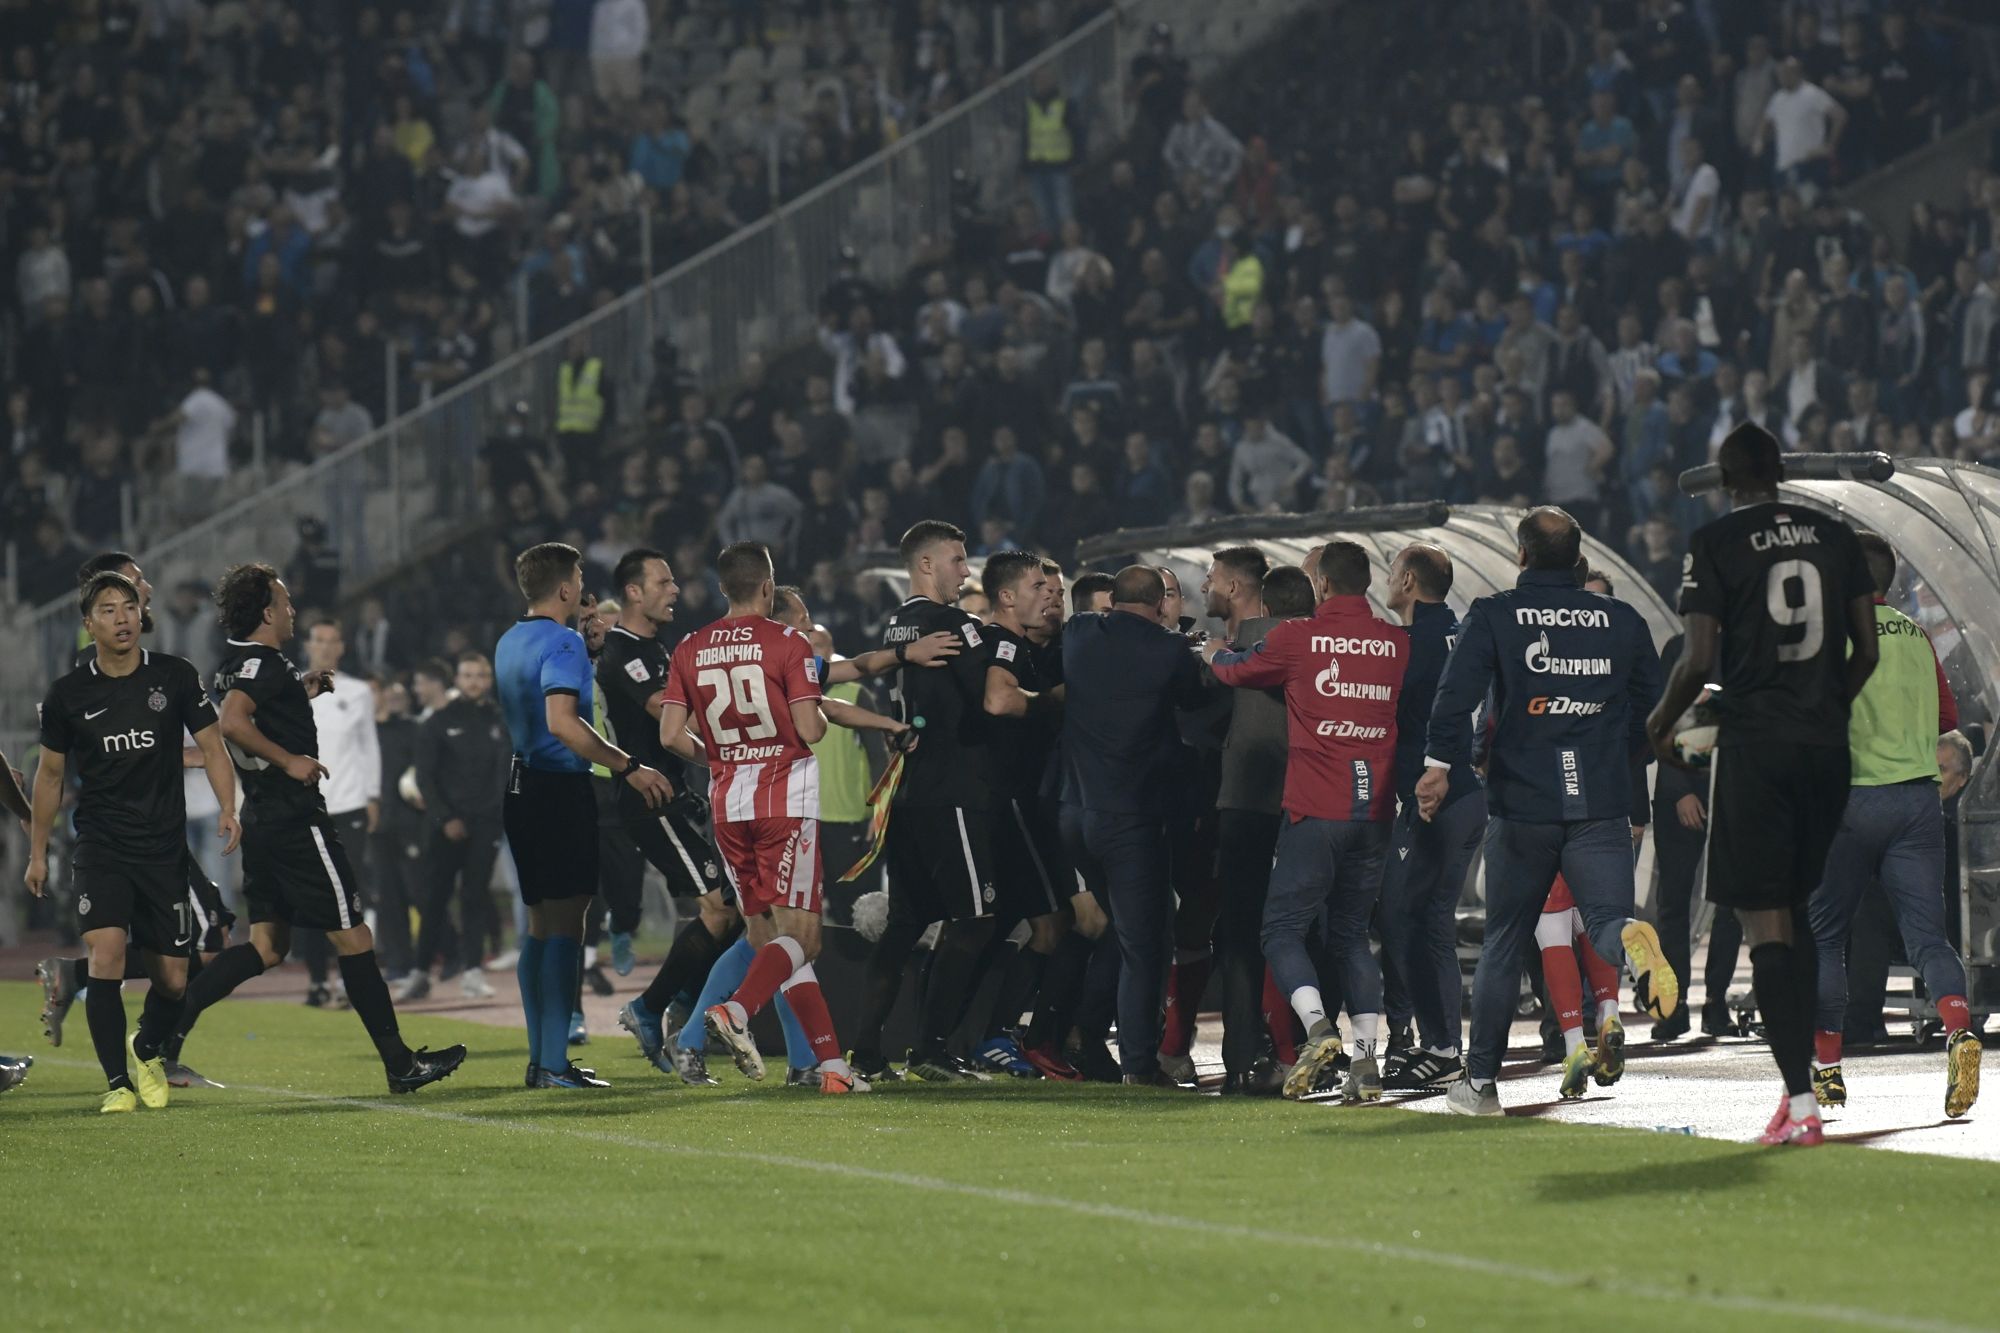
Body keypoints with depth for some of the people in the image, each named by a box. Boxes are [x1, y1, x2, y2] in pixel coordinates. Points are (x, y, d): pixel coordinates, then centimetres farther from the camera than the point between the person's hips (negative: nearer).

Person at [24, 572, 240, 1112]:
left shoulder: (175, 676, 0)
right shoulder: (68, 693, 0)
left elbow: (211, 746, 5)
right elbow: (50, 773, 12)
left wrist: (227, 809, -12)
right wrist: (38, 854, 12)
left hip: (165, 849, 1)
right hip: (99, 848, -1)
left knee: (172, 980, 4)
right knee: (106, 954, -22)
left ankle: (146, 1052, 36)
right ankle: (117, 1083, -13)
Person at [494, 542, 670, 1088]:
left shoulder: (509, 643, 16)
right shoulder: (563, 642, -13)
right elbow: (562, 721, -25)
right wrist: (628, 767, -22)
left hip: (522, 787, 9)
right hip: (560, 791, -9)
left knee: (542, 925, 14)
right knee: (565, 925, -9)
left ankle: (541, 1059, 15)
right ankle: (555, 1063, -14)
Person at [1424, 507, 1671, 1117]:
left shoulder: (1493, 616, 1)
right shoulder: (1621, 620, 9)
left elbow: (1458, 691, -12)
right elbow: (1653, 706, 15)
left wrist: (1439, 762, -11)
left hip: (1523, 802, -1)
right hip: (1602, 804, 1)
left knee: (1503, 944, 11)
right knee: (1606, 920, -4)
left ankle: (1480, 1081, 14)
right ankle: (1632, 943, -42)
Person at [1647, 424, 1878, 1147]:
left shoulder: (1716, 543, -5)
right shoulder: (1835, 536, 9)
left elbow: (1699, 660, -10)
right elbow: (1867, 651, 9)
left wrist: (1660, 722, 8)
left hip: (1754, 742, -5)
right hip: (1827, 746, 5)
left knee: (1764, 920, -4)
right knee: (1795, 909, 19)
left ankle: (1801, 1103, -13)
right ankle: (1800, 1078, 18)